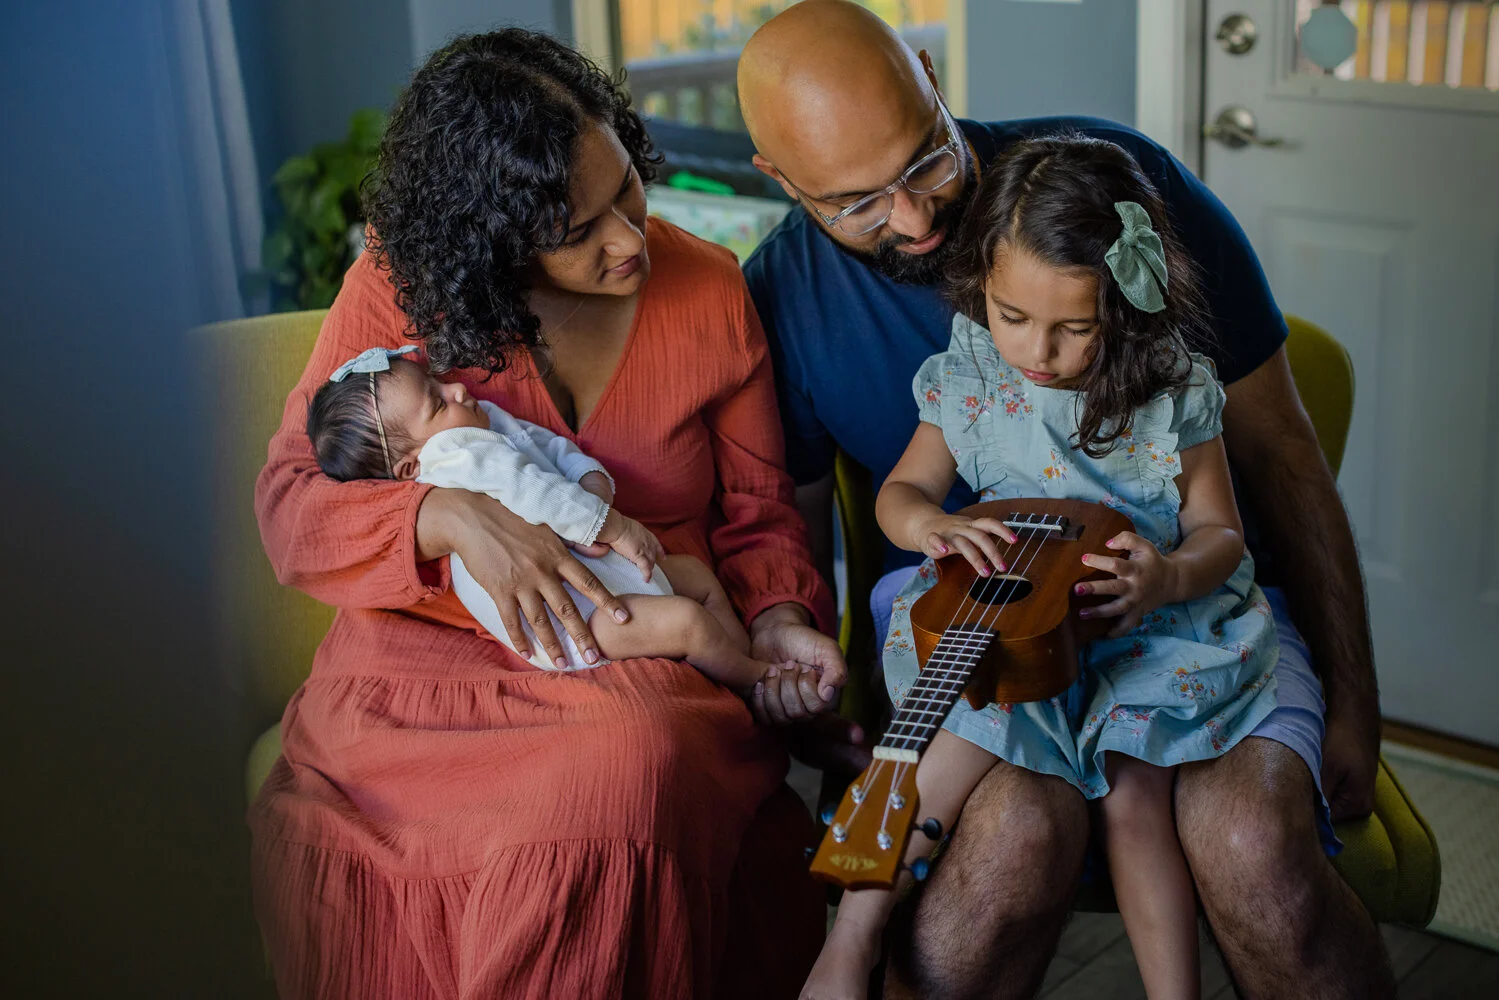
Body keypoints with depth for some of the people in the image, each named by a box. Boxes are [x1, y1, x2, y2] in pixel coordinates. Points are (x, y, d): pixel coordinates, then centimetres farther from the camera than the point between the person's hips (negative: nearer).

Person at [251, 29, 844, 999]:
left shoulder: (708, 290, 3)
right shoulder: (401, 285, -2)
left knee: (632, 772, -35)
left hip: (642, 666, 1)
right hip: (426, 656, 0)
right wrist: (451, 515, -24)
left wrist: (778, 616, -10)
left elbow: (757, 509, 11)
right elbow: (289, 500, -5)